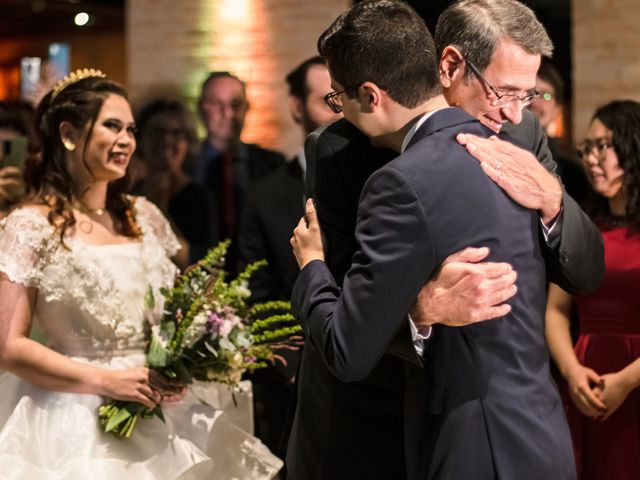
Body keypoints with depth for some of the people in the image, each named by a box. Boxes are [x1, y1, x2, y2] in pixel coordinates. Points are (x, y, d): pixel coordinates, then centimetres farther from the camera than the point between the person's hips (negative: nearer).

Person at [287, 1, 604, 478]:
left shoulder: (522, 134, -6)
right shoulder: (341, 148, -17)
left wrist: (551, 199, -28)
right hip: (366, 424, -3)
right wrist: (423, 309, -42)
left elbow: (587, 273, -8)